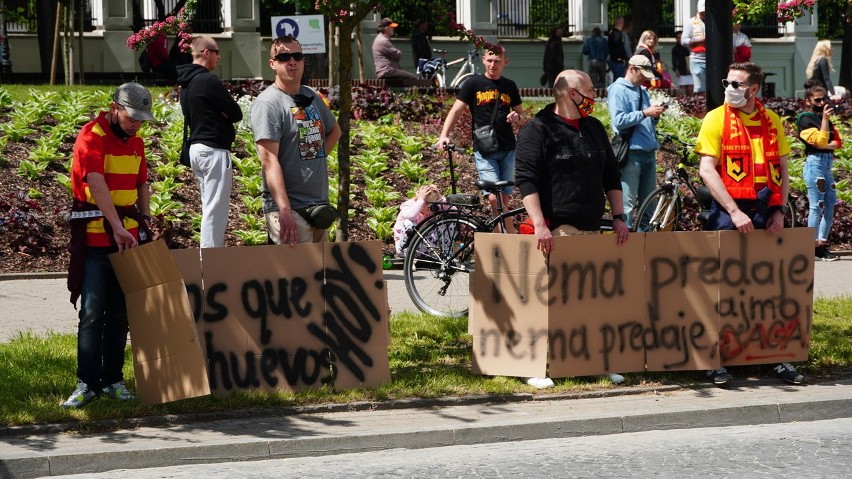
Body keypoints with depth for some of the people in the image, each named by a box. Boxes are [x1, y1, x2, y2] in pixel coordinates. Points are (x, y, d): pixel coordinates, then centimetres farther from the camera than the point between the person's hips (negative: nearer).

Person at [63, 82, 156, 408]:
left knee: (120, 314, 8)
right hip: (95, 238, -6)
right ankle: (87, 383, -5)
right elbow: (97, 185, -21)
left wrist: (145, 220, 10)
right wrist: (118, 227, -27)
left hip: (128, 238, 6)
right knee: (92, 313, -7)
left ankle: (112, 380, 13)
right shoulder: (92, 137, -11)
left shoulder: (136, 142, 12)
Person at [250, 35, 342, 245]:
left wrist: (318, 155, 12)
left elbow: (334, 130, 34)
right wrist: (284, 210, -28)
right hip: (290, 208, -9)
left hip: (320, 204, 9)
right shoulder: (268, 103, -11)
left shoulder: (312, 97, 14)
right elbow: (269, 159, -19)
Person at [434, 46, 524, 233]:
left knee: (503, 200, 5)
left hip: (507, 150, 3)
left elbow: (520, 111, 21)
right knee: (494, 198, -15)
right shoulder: (474, 84, 1)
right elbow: (456, 110, -4)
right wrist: (444, 135, -18)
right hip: (484, 151, -3)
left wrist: (517, 116, -5)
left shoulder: (510, 86, 10)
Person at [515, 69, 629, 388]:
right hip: (557, 229, -7)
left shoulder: (594, 129, 19)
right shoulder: (538, 131, -3)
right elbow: (526, 180, -10)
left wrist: (619, 217, 12)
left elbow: (611, 176, 23)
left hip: (593, 229, 7)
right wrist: (539, 224, -20)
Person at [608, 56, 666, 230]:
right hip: (631, 153, -8)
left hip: (649, 153, 8)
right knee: (628, 203, -11)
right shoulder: (618, 90, -4)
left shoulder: (643, 91, 20)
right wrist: (645, 113, -17)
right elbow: (619, 121, -17)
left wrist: (655, 116, 6)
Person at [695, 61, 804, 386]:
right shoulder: (716, 119, -2)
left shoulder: (772, 121, 9)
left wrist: (779, 211, -2)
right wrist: (735, 212, -16)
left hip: (766, 212, 3)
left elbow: (782, 170, 12)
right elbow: (707, 170, -9)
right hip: (729, 212, -3)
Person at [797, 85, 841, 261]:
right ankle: (815, 248, -9)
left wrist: (824, 145, -10)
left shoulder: (826, 120, 19)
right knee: (816, 207, -10)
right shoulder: (806, 119, -3)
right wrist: (825, 118, -18)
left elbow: (837, 142, 8)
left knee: (830, 207, 6)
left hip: (828, 165, 8)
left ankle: (822, 245, 10)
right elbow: (820, 140, -16)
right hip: (815, 163, -8)